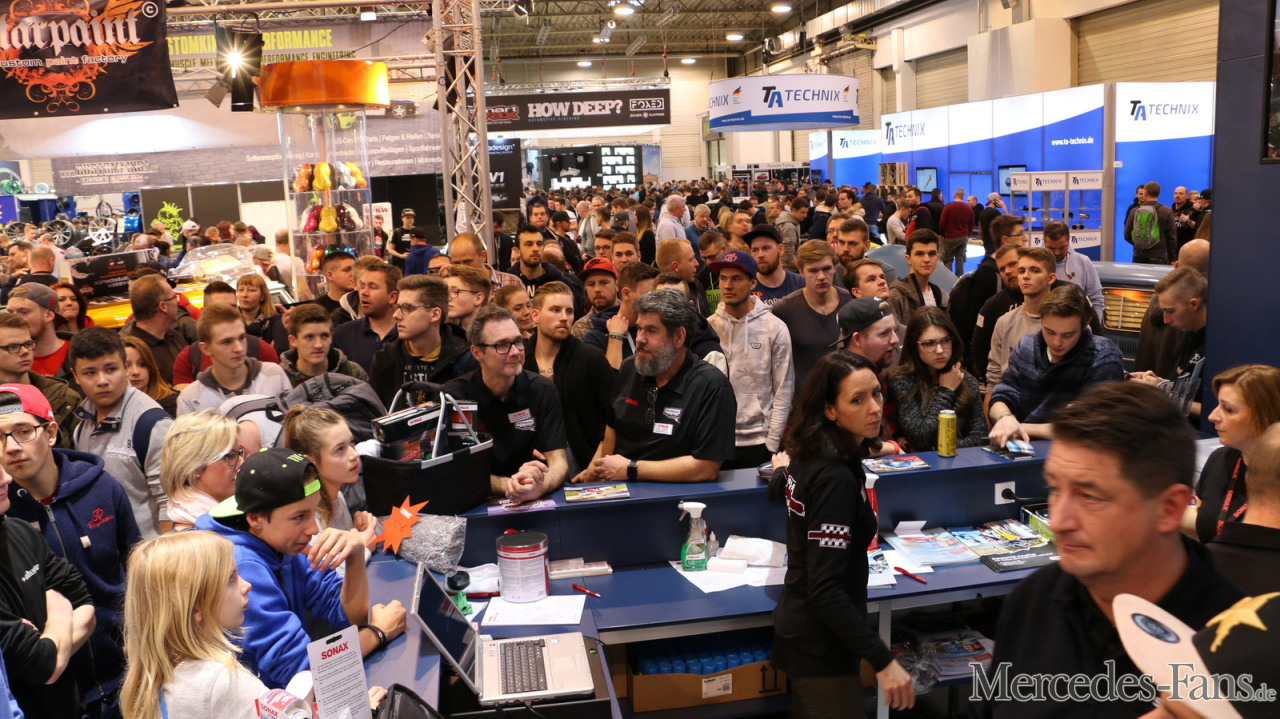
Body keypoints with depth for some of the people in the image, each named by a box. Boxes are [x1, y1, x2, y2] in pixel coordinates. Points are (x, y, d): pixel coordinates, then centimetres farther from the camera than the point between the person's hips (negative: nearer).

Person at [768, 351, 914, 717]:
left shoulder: (809, 456, 0)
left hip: (799, 628, 9)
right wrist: (883, 661, -28)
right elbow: (825, 589, -29)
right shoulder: (836, 479, -26)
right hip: (820, 645, -9)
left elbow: (776, 492, 23)